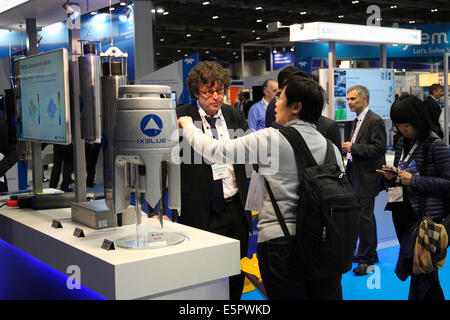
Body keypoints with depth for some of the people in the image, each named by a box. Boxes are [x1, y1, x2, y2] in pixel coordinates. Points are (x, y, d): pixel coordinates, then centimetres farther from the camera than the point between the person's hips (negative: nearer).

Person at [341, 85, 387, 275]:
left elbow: (379, 149, -19)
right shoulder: (357, 120, 15)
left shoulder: (375, 121, -14)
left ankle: (366, 260, 1)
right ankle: (370, 254, 28)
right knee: (365, 216, 17)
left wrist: (353, 148, -21)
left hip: (367, 178, -9)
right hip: (356, 175, 9)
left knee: (364, 216, -7)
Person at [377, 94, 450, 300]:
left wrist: (414, 180, -19)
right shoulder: (402, 144, 9)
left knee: (419, 270, -3)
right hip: (403, 213, 7)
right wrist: (392, 176, -4)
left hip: (426, 218, -7)